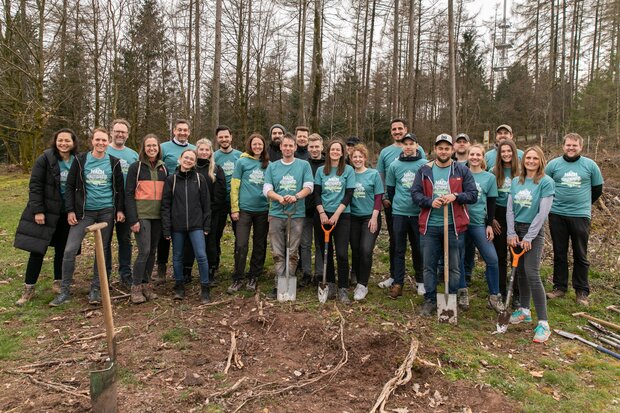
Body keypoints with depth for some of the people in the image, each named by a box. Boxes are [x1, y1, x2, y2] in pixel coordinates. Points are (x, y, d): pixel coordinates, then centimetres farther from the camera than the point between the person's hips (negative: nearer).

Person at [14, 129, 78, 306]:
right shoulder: (45, 158, -9)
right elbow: (35, 185, -9)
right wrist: (37, 210, -15)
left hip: (66, 213, 3)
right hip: (45, 211, -3)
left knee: (62, 249, 9)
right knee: (37, 249, 1)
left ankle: (58, 283, 25)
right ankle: (28, 288, 12)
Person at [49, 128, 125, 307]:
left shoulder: (114, 162, 3)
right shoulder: (80, 160, 1)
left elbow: (119, 188, 6)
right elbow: (70, 186, 2)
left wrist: (120, 209, -2)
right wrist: (70, 210, -5)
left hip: (107, 212, 1)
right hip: (84, 211, 0)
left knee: (103, 250, 6)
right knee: (70, 249, -6)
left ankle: (96, 289, 17)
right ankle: (64, 291, 9)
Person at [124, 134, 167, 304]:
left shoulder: (163, 168, 12)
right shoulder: (136, 167, -1)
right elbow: (129, 194, -6)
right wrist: (133, 219, -13)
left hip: (158, 216, 5)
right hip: (141, 215, -4)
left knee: (152, 251, 8)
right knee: (144, 250, -11)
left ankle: (146, 284, 20)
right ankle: (136, 287, 3)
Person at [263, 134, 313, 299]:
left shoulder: (304, 165, 5)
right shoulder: (272, 166, 10)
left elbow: (308, 187, -2)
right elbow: (267, 189, 4)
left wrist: (296, 196, -21)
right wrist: (280, 198, -16)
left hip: (297, 214, -1)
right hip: (276, 214, 2)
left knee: (293, 252, 4)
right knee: (277, 252, 4)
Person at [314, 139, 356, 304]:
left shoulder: (348, 170, 2)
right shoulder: (321, 170, 9)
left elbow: (349, 194, -3)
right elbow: (317, 193, 5)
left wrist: (336, 214, -11)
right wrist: (322, 213, -8)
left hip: (342, 215, -2)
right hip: (323, 215, 3)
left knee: (342, 253, -7)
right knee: (326, 251, 7)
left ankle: (342, 289, 1)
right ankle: (330, 284, 19)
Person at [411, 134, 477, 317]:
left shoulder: (462, 170, 4)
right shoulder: (424, 170, 5)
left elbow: (473, 195, 1)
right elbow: (415, 193, 1)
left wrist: (455, 196, -16)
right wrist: (430, 202, -17)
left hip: (453, 226, 0)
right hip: (430, 226, 1)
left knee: (454, 267, 8)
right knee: (429, 266, 8)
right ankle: (430, 300, 21)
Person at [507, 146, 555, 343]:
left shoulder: (546, 182, -8)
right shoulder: (516, 181, 7)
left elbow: (543, 213, -13)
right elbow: (510, 209, 6)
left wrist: (528, 237, -14)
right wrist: (512, 234, -2)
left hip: (534, 231, -5)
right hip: (517, 229, 5)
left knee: (532, 274, -12)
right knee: (520, 271, 11)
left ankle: (543, 323, -7)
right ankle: (524, 310, 26)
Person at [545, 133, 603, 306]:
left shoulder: (590, 165, 3)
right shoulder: (553, 164, 3)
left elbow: (597, 189, 12)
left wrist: (584, 204, 14)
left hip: (581, 216, -1)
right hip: (557, 215, 1)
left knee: (580, 255, 5)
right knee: (559, 253, 9)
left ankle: (581, 291, 15)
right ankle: (559, 287, 19)